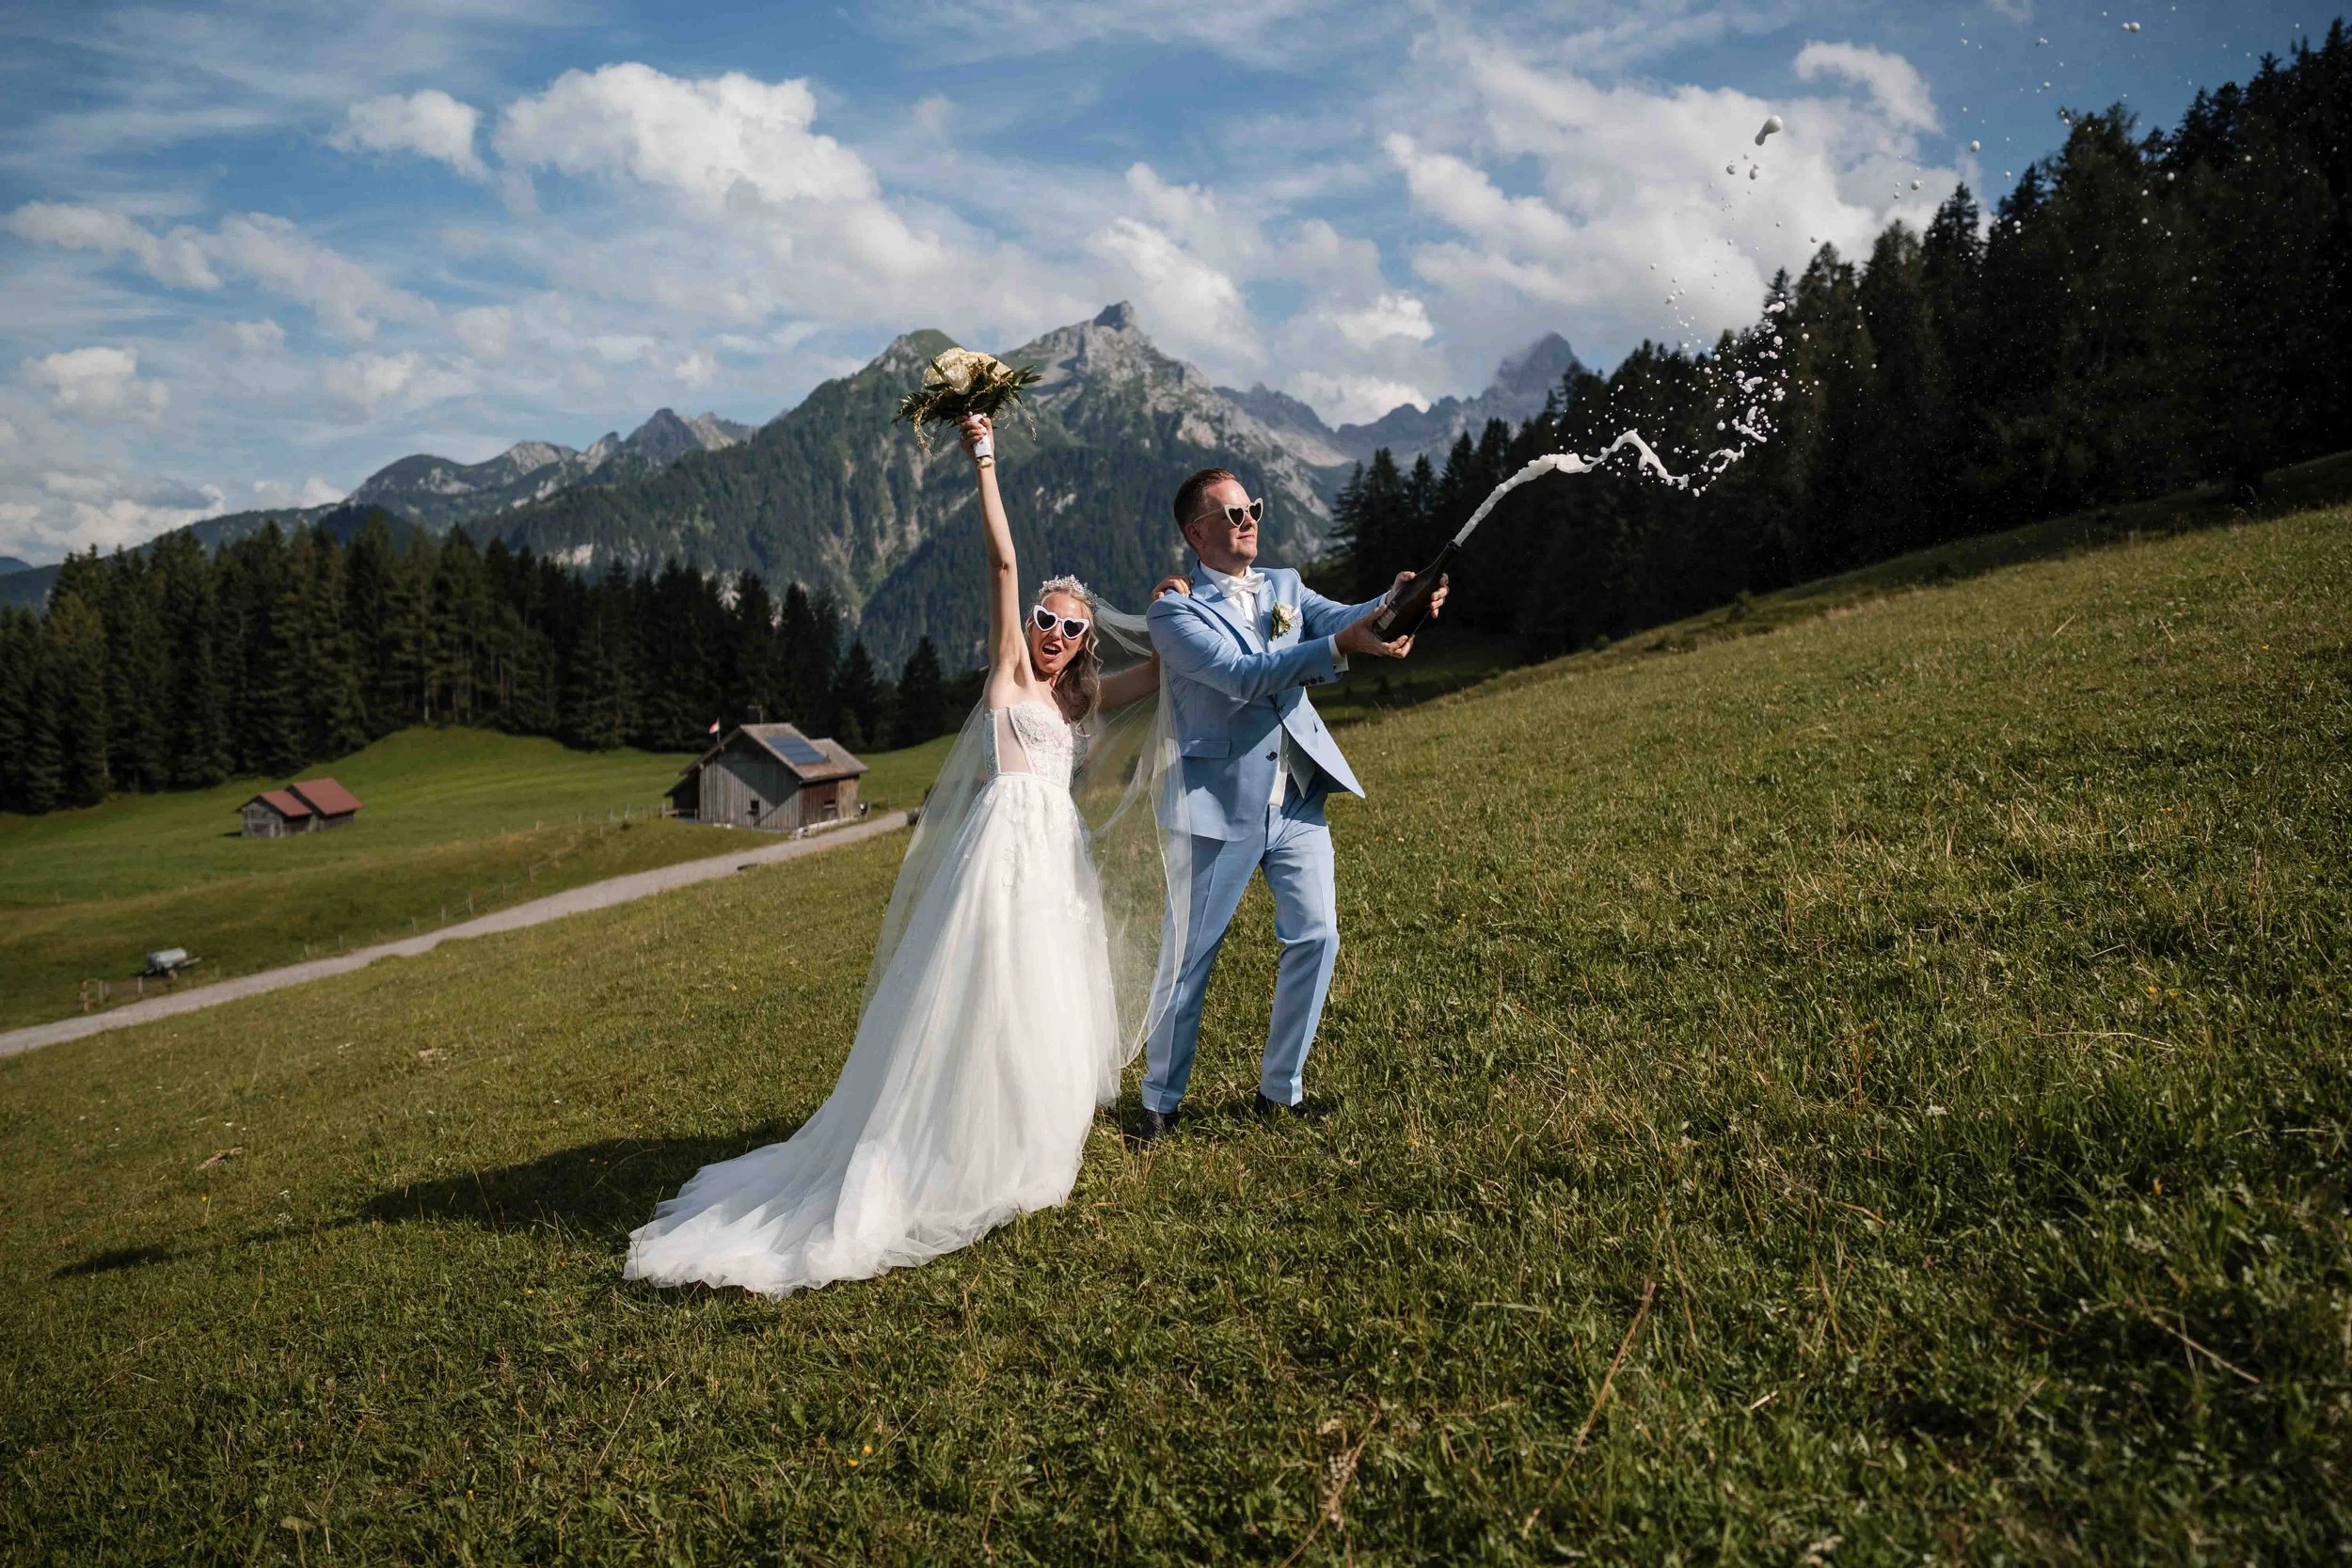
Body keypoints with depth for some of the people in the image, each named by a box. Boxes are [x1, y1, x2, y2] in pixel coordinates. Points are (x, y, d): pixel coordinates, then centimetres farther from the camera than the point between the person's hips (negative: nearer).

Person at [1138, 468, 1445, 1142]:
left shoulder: (1284, 586, 11)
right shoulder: (1174, 610, -6)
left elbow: (1338, 617, -7)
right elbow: (1242, 675, -22)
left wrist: (1394, 600, -31)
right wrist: (1341, 646, -34)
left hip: (1296, 802, 5)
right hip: (1220, 808, -5)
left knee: (1316, 936, 0)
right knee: (1188, 958, 5)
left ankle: (1281, 1088, 17)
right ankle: (1160, 1100, 21)